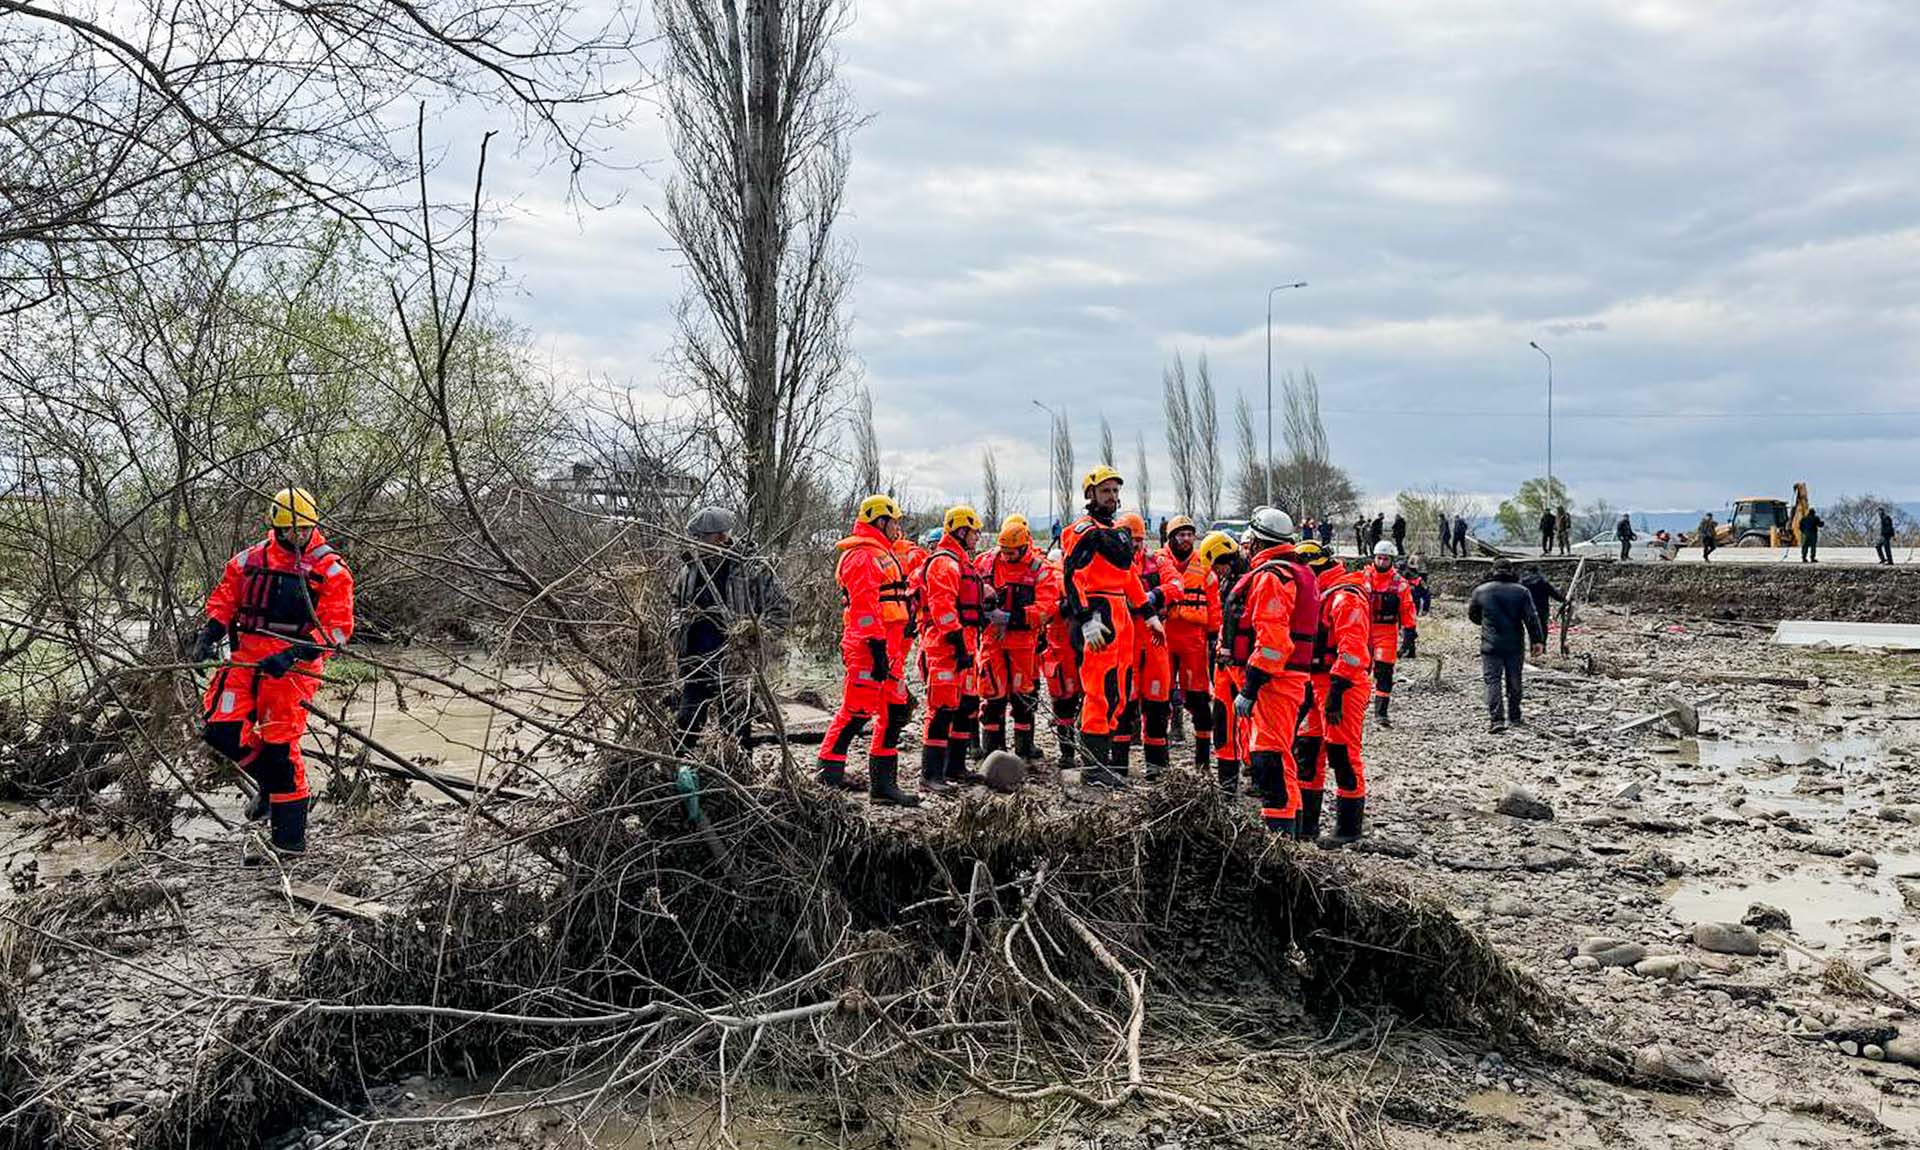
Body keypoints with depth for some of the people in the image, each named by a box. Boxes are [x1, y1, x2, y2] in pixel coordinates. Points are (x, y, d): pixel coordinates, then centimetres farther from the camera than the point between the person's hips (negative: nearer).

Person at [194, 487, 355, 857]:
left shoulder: (330, 570, -2)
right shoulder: (250, 560, 10)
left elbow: (337, 628, -9)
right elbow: (223, 598, 19)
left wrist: (293, 656, -20)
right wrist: (209, 633, -1)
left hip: (293, 664, -5)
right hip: (247, 656, 5)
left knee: (280, 745, -8)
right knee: (220, 730, -6)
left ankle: (290, 837, 1)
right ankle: (270, 781, 24)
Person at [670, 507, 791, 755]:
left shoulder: (750, 570, -9)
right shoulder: (691, 568, 7)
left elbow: (781, 608, -5)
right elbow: (676, 601, 25)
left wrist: (755, 634, -15)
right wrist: (678, 626, 7)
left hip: (733, 664, -4)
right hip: (694, 662, 4)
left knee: (734, 727, 3)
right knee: (688, 721, 9)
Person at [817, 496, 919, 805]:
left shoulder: (883, 554, 23)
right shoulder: (862, 556, -10)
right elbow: (864, 604, -19)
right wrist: (877, 646, -24)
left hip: (889, 646, 10)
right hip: (869, 645, -10)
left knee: (894, 712, 10)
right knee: (857, 709, -10)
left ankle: (883, 782, 15)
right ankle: (827, 771, -3)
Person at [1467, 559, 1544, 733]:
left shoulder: (1480, 591, 1)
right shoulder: (1521, 591, -1)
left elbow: (1472, 615, 14)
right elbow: (1531, 618, -6)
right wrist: (1538, 640, -2)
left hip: (1491, 645, -1)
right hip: (1515, 645, 1)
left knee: (1493, 681, -2)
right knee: (1514, 681, 14)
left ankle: (1496, 719, -14)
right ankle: (1514, 717, 24)